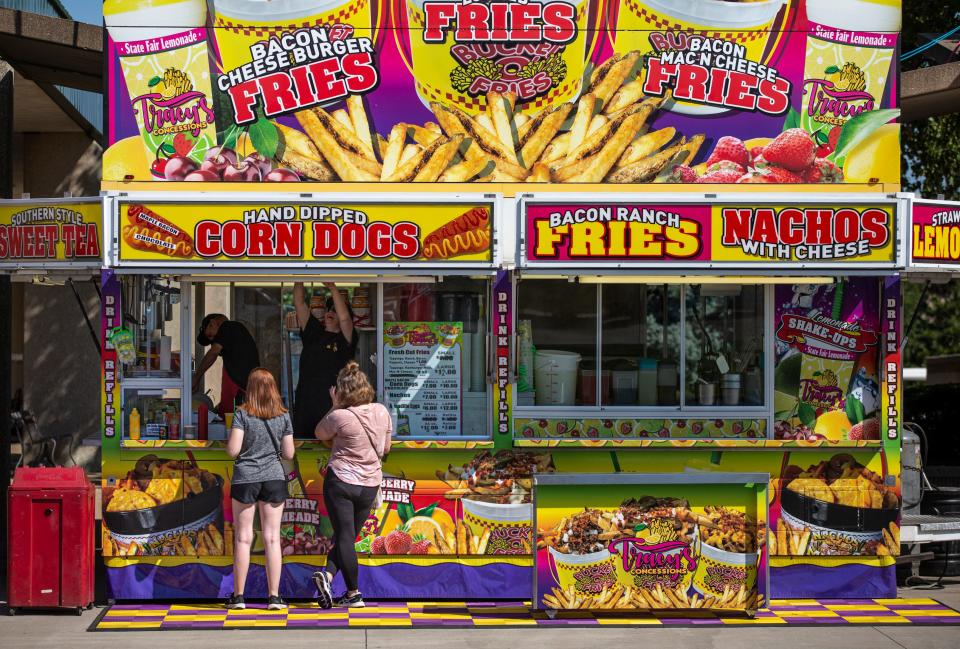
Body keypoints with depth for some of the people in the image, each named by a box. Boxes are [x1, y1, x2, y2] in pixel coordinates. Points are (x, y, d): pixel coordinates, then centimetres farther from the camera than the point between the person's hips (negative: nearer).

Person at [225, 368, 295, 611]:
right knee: (272, 538, 3)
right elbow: (289, 454, 4)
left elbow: (233, 450, -12)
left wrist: (230, 441, 9)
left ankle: (238, 596, 7)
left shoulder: (242, 414, -7)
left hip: (245, 478, -2)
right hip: (274, 478, 2)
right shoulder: (283, 416, 2)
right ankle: (274, 597, 2)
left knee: (243, 538, 4)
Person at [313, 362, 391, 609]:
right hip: (370, 484, 4)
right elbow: (385, 448, 11)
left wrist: (334, 406, 5)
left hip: (340, 480, -4)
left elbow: (320, 434, 4)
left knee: (344, 537, 1)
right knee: (348, 536, 13)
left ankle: (354, 593, 0)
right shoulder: (382, 411, -1)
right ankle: (328, 575, -3)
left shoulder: (339, 417, -17)